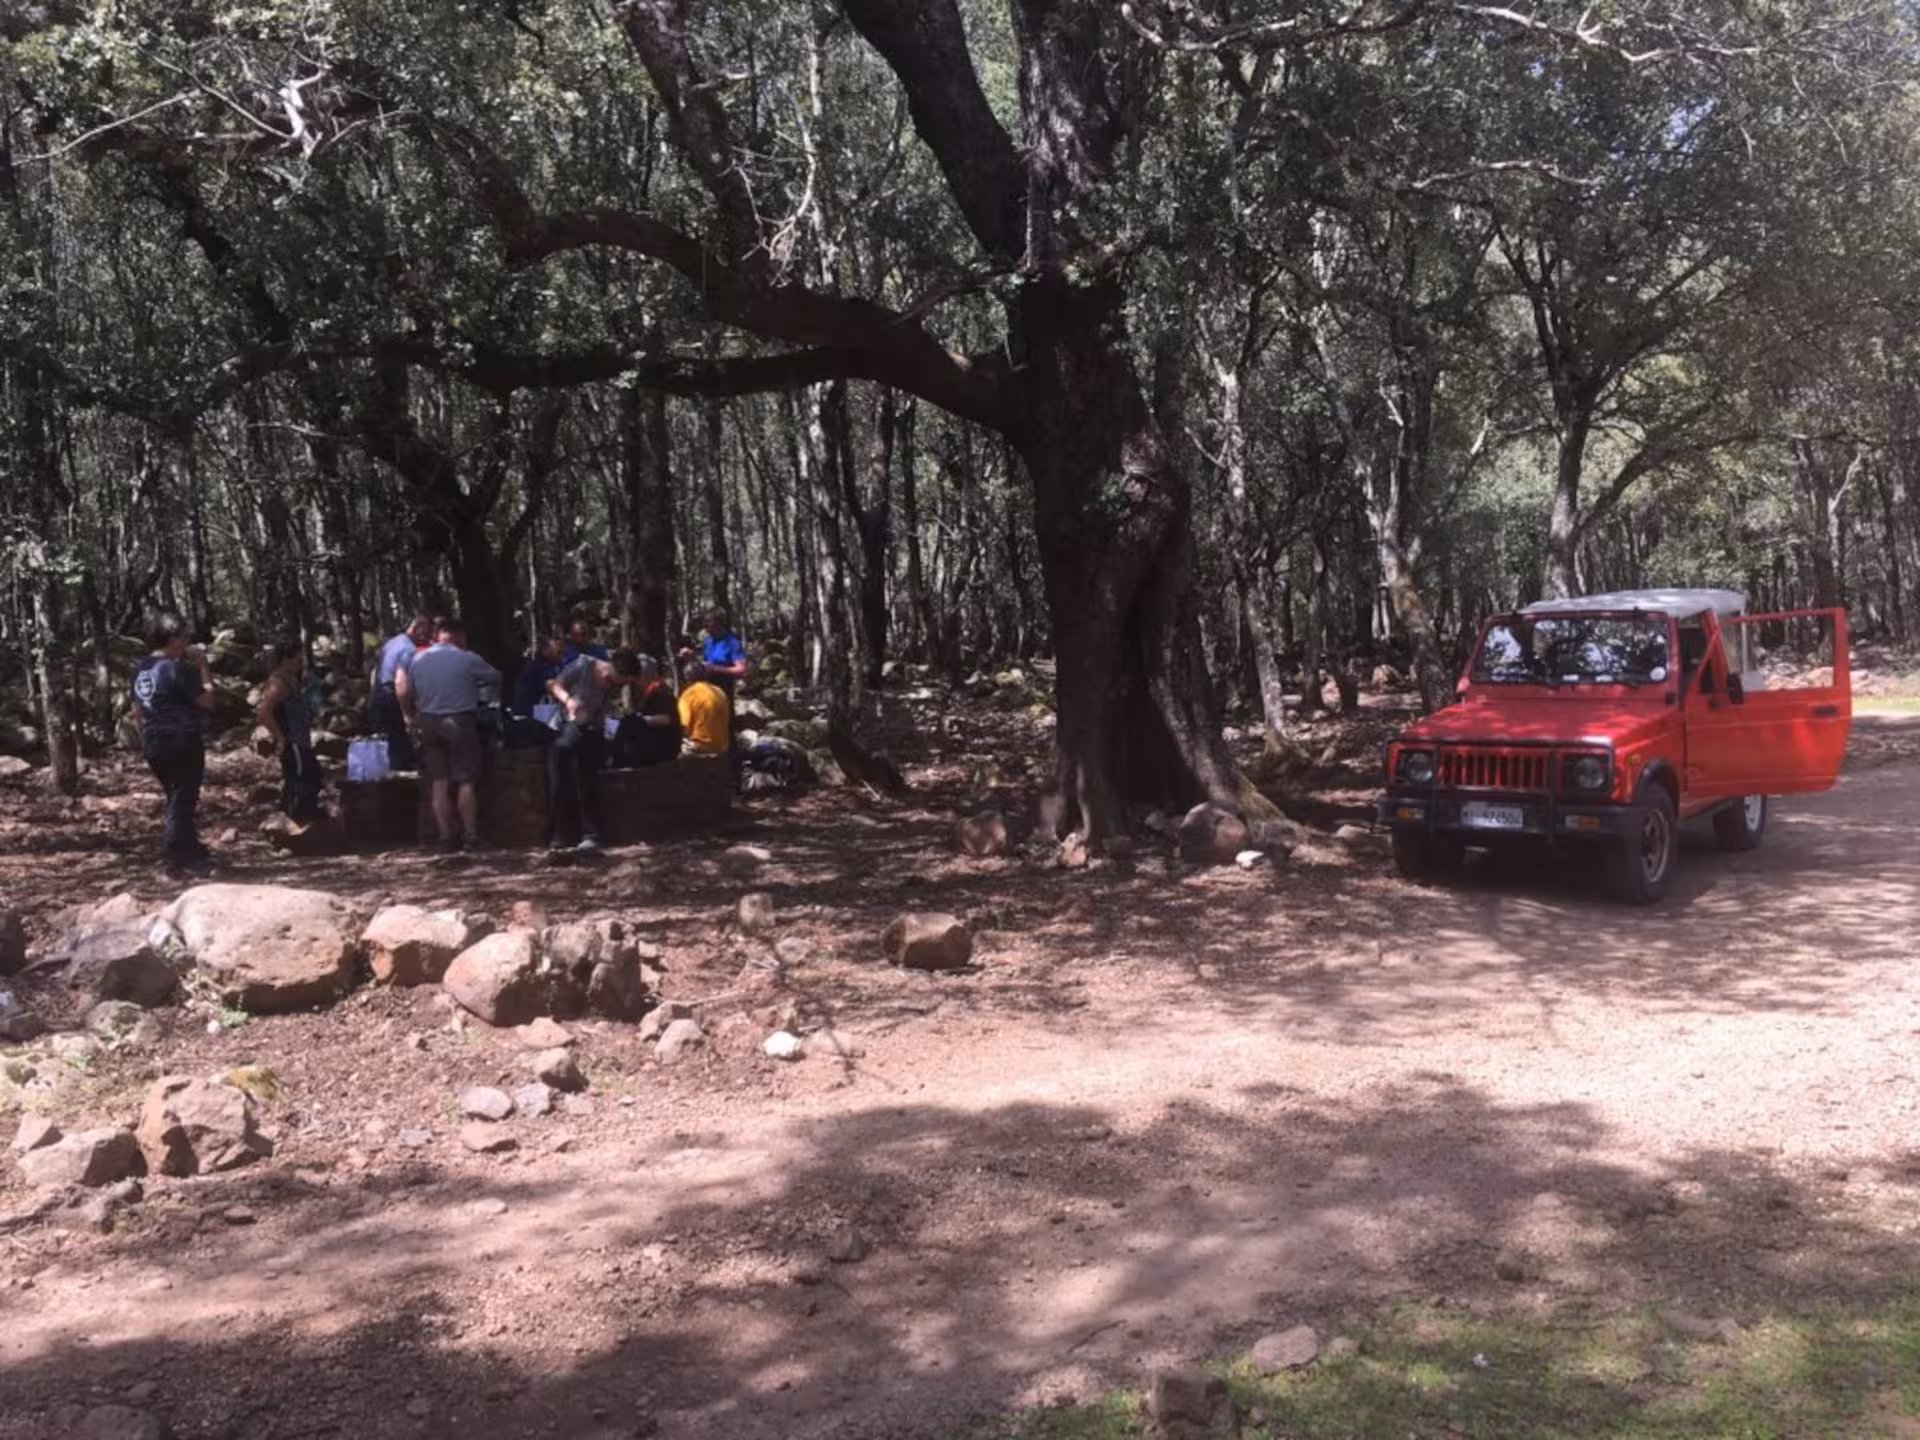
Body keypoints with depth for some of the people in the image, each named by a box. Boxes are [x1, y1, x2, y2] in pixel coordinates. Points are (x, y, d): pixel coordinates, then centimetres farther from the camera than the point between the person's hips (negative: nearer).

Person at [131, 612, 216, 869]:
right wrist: (202, 666, -6)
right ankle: (177, 853, -2)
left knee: (176, 798, 18)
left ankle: (189, 848, 26)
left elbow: (137, 710, 17)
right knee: (184, 800, -2)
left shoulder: (141, 669, 10)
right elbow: (207, 700, -13)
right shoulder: (177, 668, -15)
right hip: (183, 742, -8)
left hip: (153, 744, 8)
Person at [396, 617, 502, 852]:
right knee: (466, 781, 1)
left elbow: (403, 691, 4)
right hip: (461, 722, -3)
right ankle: (471, 835, 0)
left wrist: (410, 717, 17)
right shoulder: (468, 659, -8)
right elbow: (496, 678, 3)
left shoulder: (417, 660, 2)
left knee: (439, 782, 6)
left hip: (428, 723, 4)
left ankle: (446, 836, 6)